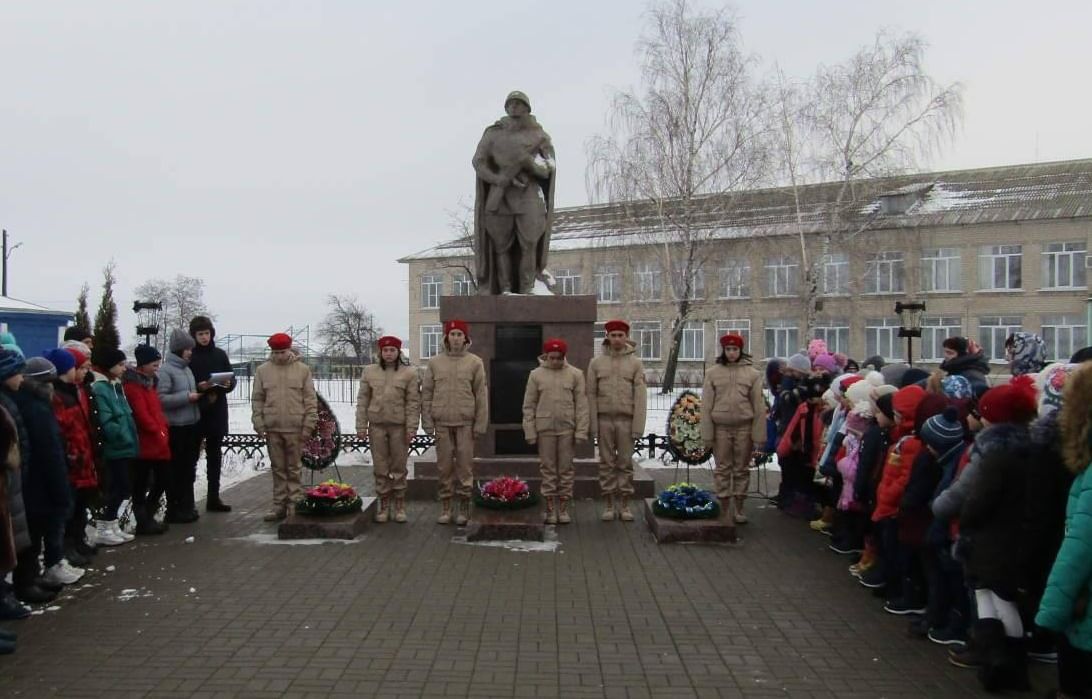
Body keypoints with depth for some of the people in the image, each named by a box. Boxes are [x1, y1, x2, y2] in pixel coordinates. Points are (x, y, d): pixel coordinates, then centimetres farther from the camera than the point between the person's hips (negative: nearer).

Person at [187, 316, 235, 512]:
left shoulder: (220, 354, 10)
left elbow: (232, 379, 12)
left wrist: (229, 384, -9)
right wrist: (198, 387, -20)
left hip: (217, 413, 4)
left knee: (215, 456, 9)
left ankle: (213, 498, 15)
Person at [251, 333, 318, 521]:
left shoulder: (303, 369, 1)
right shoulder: (263, 370, 5)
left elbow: (310, 399, 0)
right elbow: (257, 399, 7)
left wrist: (309, 424, -5)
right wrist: (258, 423, 0)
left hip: (295, 428, -2)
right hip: (272, 428, 2)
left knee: (294, 468, 4)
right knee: (278, 468, 8)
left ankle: (294, 504, 9)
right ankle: (279, 505, 14)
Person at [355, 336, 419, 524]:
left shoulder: (409, 373, 1)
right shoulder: (370, 372, 7)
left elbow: (413, 402, -1)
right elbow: (362, 400, 7)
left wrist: (411, 427, -8)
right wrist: (361, 426, 1)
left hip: (399, 426, -2)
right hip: (377, 425, 2)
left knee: (399, 467, 4)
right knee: (380, 467, 5)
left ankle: (400, 506, 13)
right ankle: (384, 505, 14)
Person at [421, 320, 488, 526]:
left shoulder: (475, 362, 3)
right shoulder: (435, 362, 8)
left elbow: (481, 395, 2)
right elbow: (426, 393, 9)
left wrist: (481, 423, -2)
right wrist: (427, 420, 2)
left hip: (465, 422, -1)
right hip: (442, 422, 1)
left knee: (465, 464, 0)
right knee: (444, 465, 5)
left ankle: (464, 507, 10)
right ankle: (445, 507, 13)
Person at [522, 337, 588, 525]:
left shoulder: (575, 374, 2)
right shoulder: (536, 375, 3)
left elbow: (581, 404, 1)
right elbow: (529, 405, 4)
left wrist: (581, 431, -5)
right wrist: (530, 431, -2)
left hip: (567, 428, 0)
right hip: (545, 427, 0)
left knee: (566, 468, 4)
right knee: (548, 468, 4)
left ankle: (564, 508, 12)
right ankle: (550, 508, 11)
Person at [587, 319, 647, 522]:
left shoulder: (635, 363, 3)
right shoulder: (596, 363, 5)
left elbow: (640, 396, -2)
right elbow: (591, 395, 3)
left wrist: (638, 426, -9)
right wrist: (593, 424, -3)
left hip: (626, 419, -1)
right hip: (604, 419, 1)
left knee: (625, 463, 3)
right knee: (606, 463, 4)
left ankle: (624, 505, 10)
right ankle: (609, 505, 10)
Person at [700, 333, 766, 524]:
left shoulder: (752, 373, 1)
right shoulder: (713, 373, 2)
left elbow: (759, 406, 0)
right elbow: (706, 406, 1)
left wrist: (759, 437, -3)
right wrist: (707, 435, -3)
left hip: (744, 428, 0)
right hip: (721, 427, 0)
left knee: (742, 469, 7)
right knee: (722, 469, 5)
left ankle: (739, 509, 18)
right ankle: (723, 509, 13)